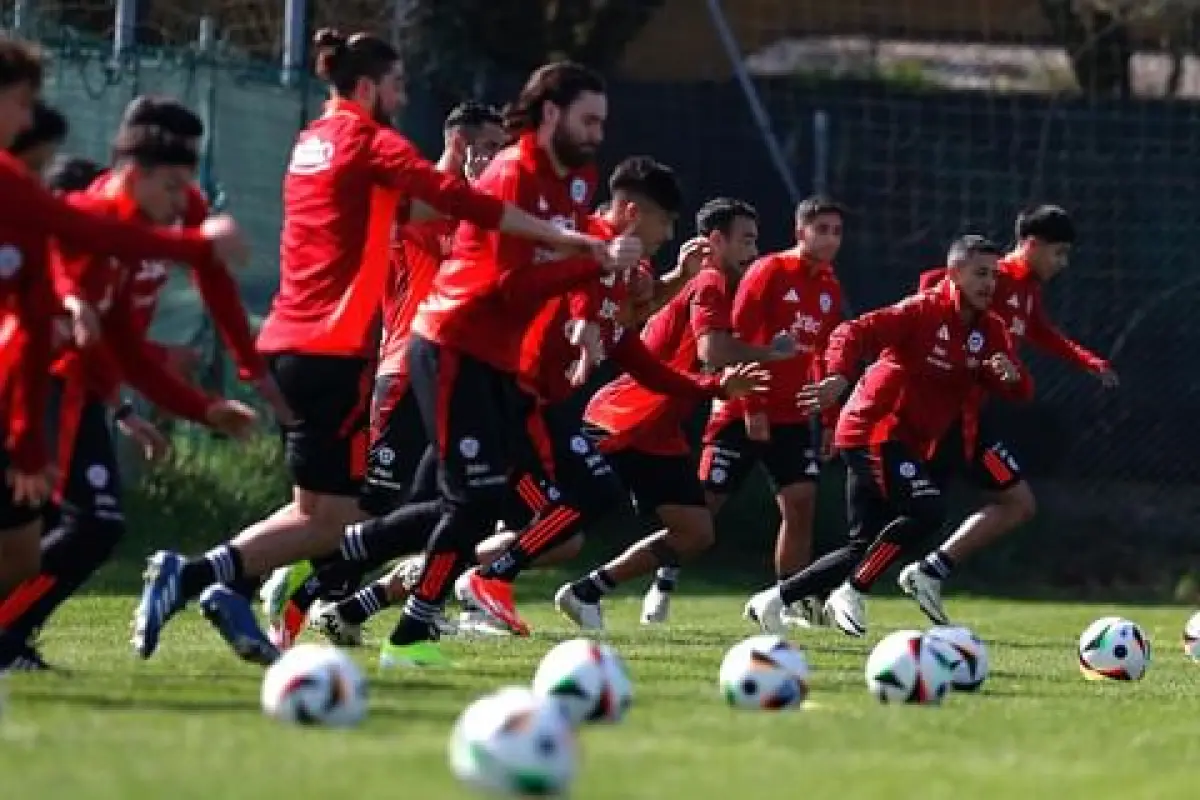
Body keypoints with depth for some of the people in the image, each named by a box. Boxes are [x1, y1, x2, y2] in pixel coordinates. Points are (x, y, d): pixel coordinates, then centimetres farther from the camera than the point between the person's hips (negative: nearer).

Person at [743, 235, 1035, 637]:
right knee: (926, 511, -24)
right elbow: (852, 334, -22)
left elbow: (1021, 391, 5)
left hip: (909, 443, 8)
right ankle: (852, 595, -14)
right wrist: (839, 377, -40)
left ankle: (775, 599, 15)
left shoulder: (990, 331, 8)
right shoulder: (924, 311, -13)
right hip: (876, 432, -8)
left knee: (865, 546, 7)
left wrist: (1010, 375, -18)